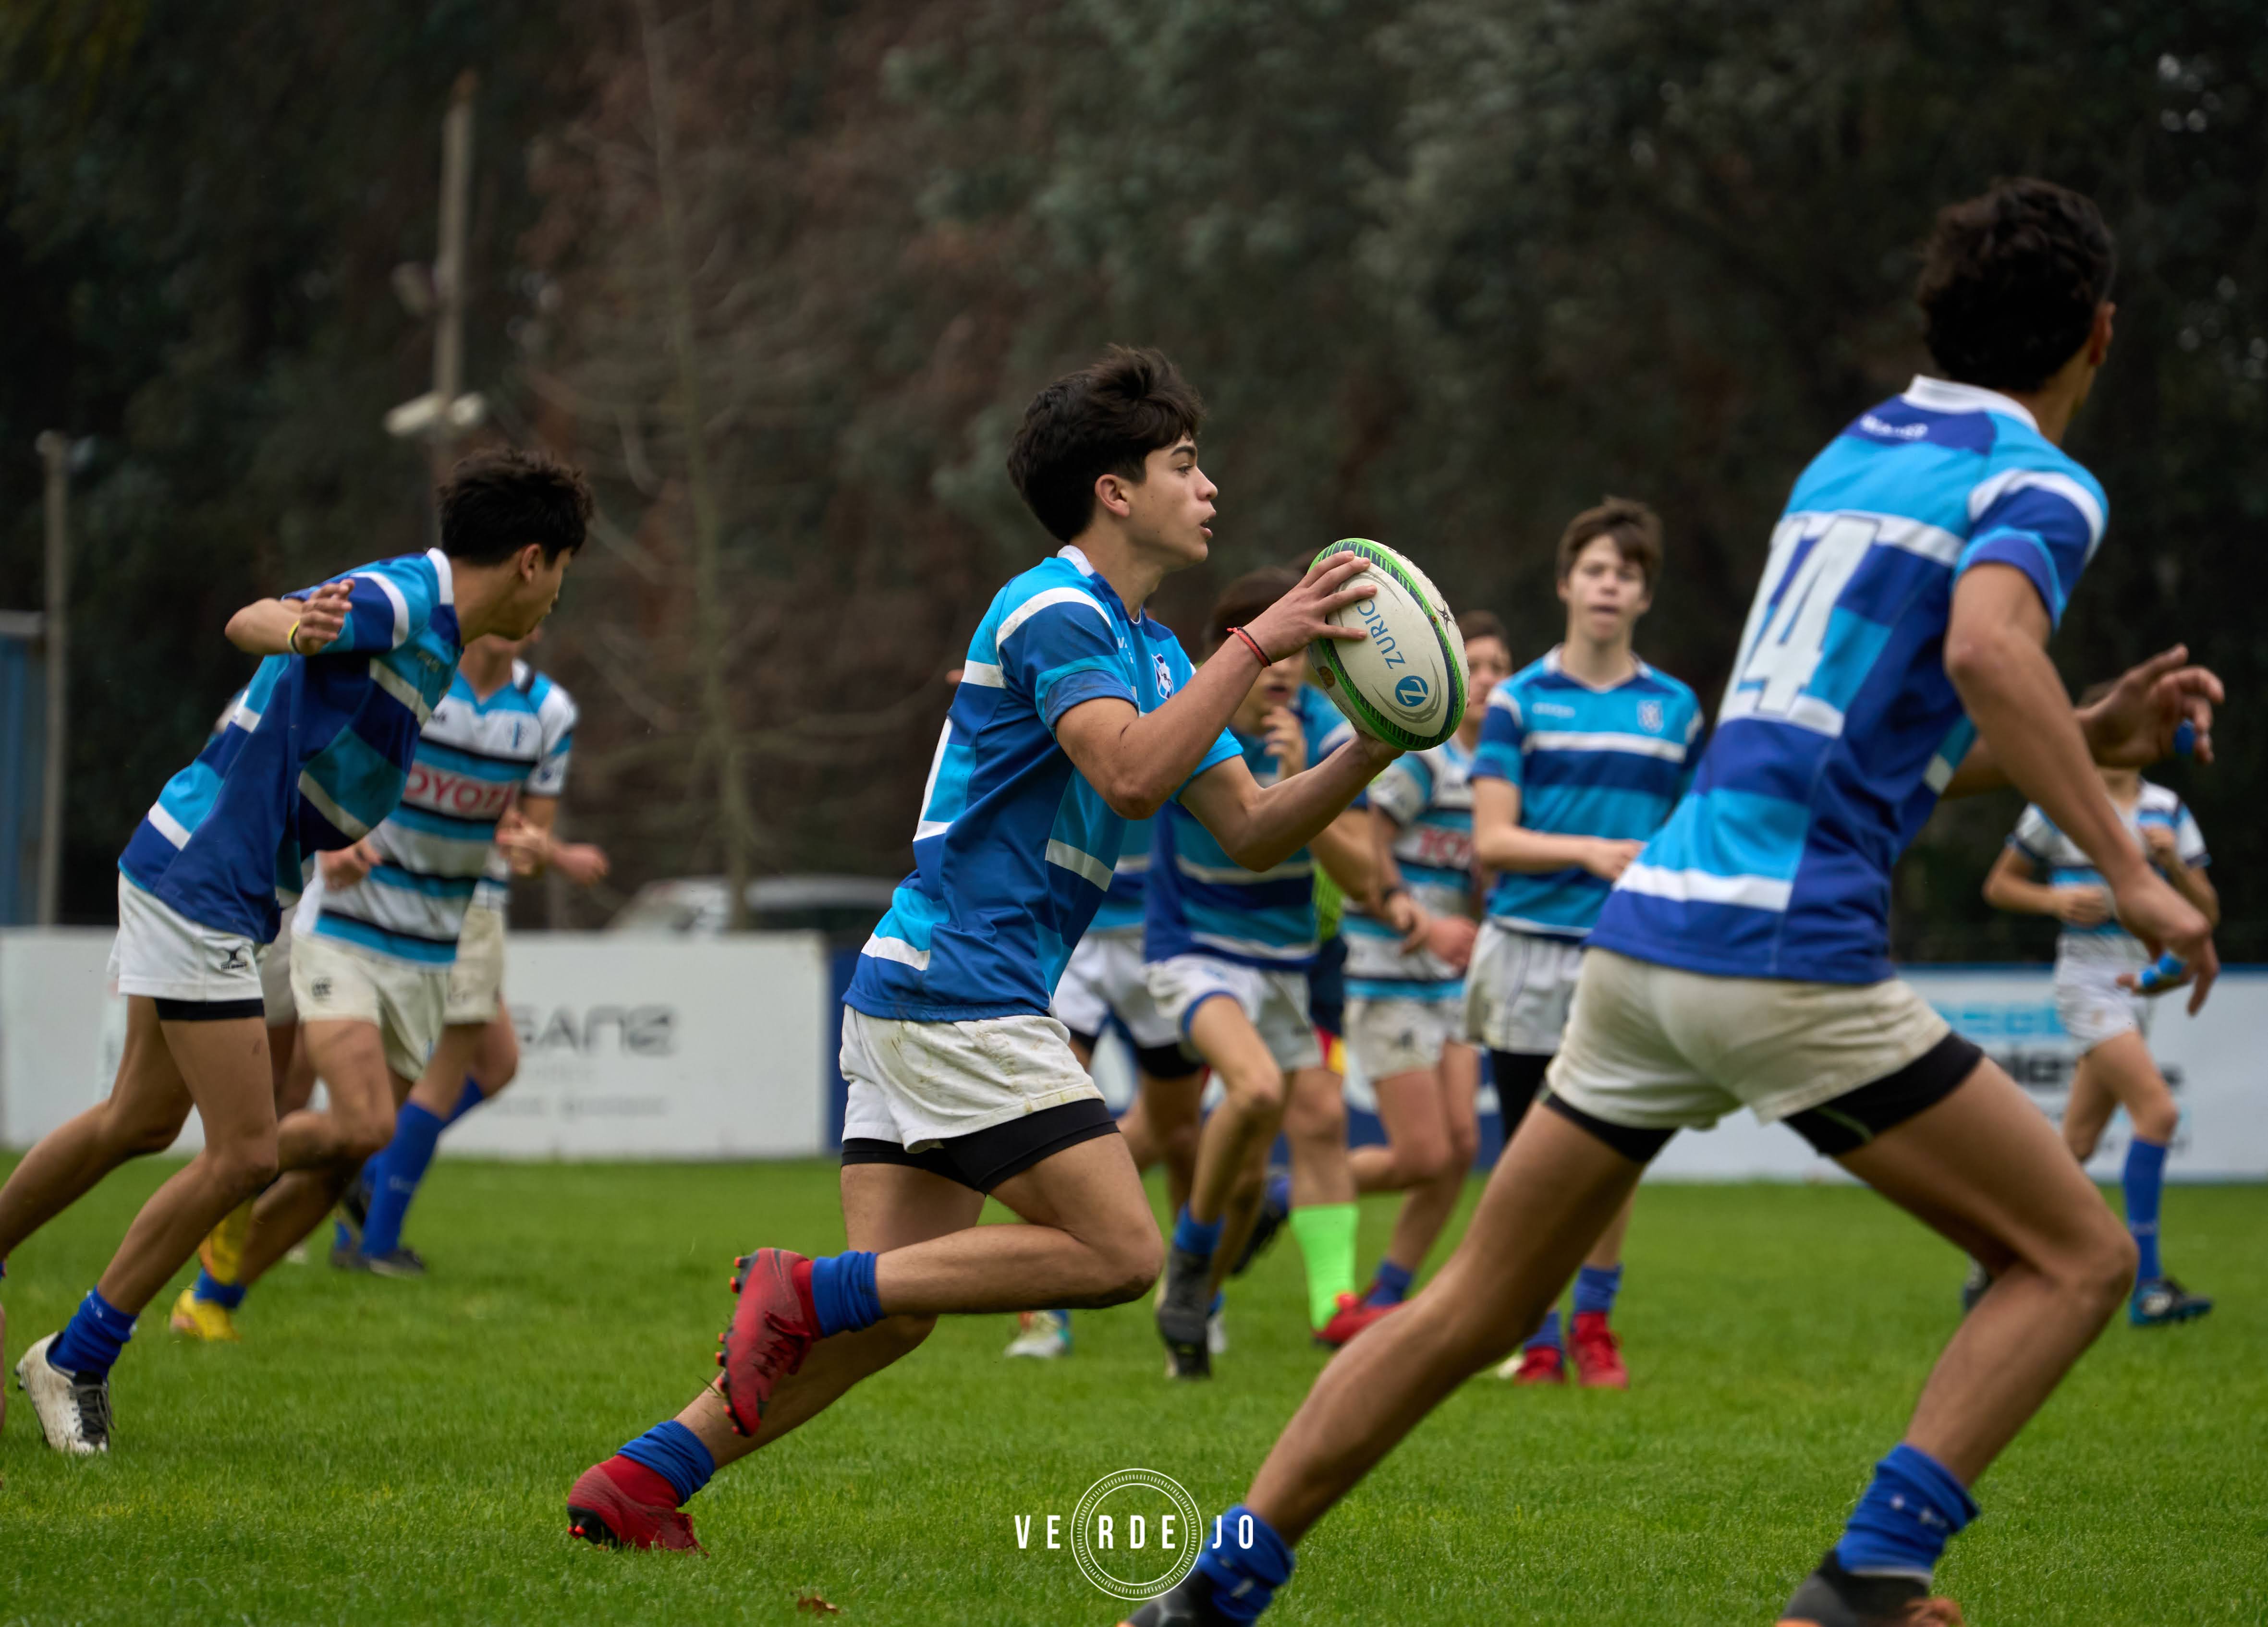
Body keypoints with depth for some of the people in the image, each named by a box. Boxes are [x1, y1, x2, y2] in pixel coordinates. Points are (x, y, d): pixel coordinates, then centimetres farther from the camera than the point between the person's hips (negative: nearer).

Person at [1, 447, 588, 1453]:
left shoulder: (427, 626, 11)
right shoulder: (400, 601, -19)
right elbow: (249, 621, -37)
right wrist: (296, 627, -59)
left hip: (193, 880, 10)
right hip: (202, 887, -10)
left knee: (142, 1122, 22)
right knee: (245, 1153, -9)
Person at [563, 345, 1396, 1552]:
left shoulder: (1151, 650, 20)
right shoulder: (1054, 611, -10)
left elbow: (1251, 832, 18)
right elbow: (1131, 775, -25)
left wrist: (1369, 751, 3)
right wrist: (1260, 643, -21)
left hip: (916, 996, 10)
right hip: (959, 990, -10)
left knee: (894, 1308, 5)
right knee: (1119, 1252, -12)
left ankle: (640, 1480, 2)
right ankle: (806, 1293, -12)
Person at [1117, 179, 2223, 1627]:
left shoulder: (1847, 457, 23)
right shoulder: (2039, 483, -2)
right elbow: (1985, 649, -25)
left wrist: (2095, 737, 27)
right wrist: (2127, 869, -22)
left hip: (1648, 920, 8)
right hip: (1790, 949, -8)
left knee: (1481, 1304, 15)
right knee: (2076, 1256, 4)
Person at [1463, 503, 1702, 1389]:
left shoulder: (1676, 707, 8)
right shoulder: (1520, 699, 1)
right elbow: (1491, 839, -5)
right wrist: (1590, 852, -18)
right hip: (1530, 951, -1)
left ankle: (1595, 1323, 18)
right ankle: (1536, 1338, 13)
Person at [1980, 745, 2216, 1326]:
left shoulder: (2168, 812, 10)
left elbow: (2207, 913, 8)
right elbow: (1999, 886, 6)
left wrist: (2173, 862, -10)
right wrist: (2057, 899, -12)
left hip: (2139, 986, 6)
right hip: (2088, 978, -6)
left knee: (2077, 1145, 7)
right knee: (2158, 1110, -21)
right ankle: (2146, 1285, -20)